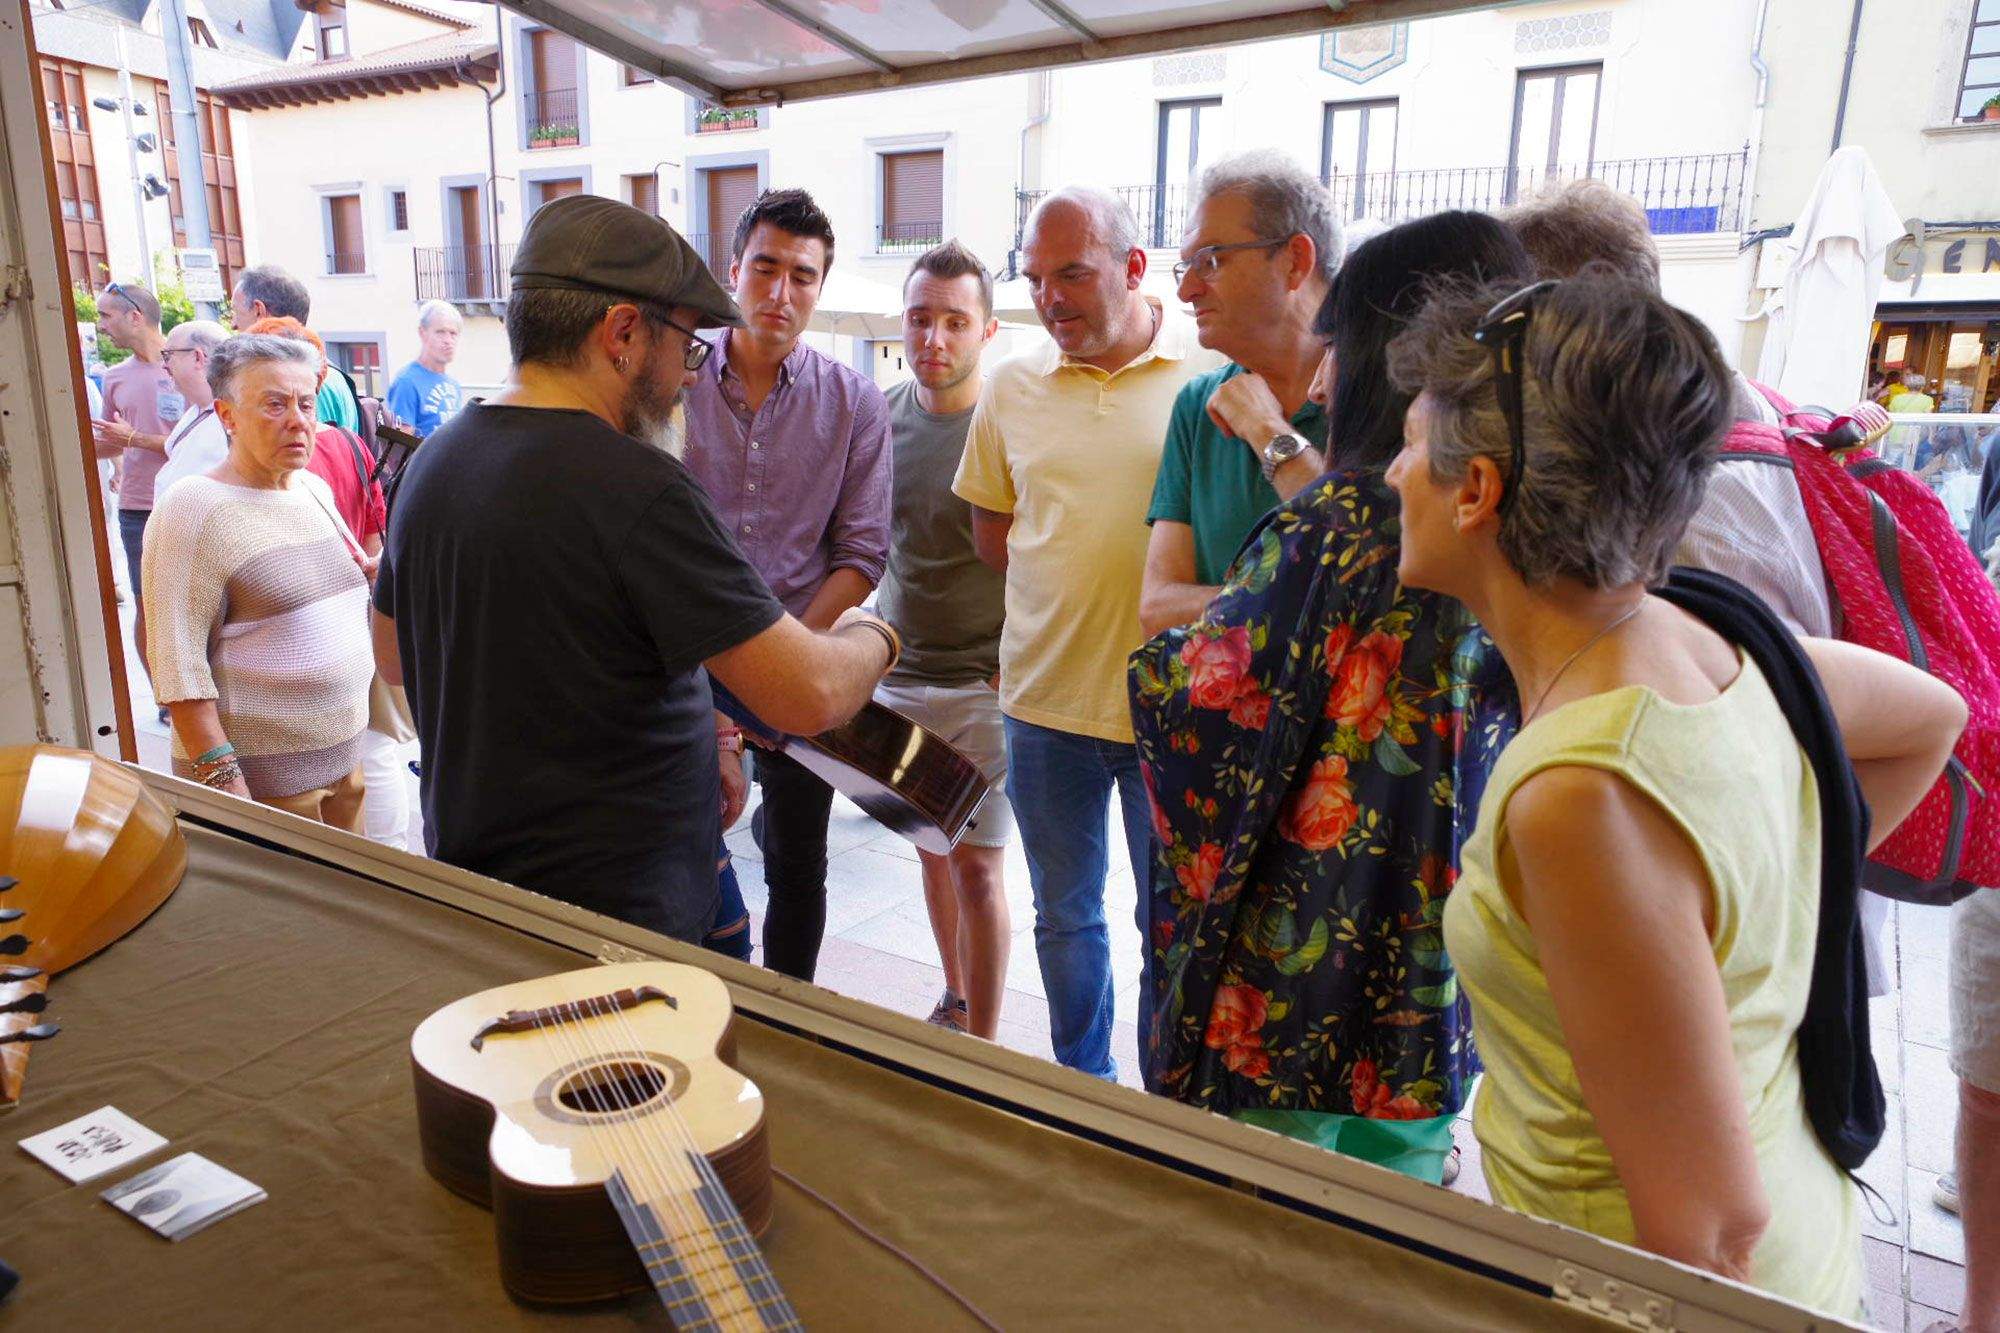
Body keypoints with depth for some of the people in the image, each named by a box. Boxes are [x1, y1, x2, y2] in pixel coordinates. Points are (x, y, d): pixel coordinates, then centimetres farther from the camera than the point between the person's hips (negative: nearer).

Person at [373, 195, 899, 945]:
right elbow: (809, 697, -25)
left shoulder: (430, 461, 4)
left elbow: (396, 659, 17)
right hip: (618, 922, -8)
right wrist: (872, 637, 0)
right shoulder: (632, 487, -24)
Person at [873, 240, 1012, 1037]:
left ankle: (983, 1043, 14)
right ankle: (954, 999, 36)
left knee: (976, 864, -2)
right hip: (897, 673, 5)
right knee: (931, 847, 17)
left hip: (983, 681, -5)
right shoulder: (883, 414, 5)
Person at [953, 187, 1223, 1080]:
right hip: (1045, 699, 4)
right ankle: (1082, 1087, 38)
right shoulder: (1012, 386, 6)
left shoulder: (1215, 374, -6)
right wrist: (1066, 587, 2)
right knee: (1064, 915, 17)